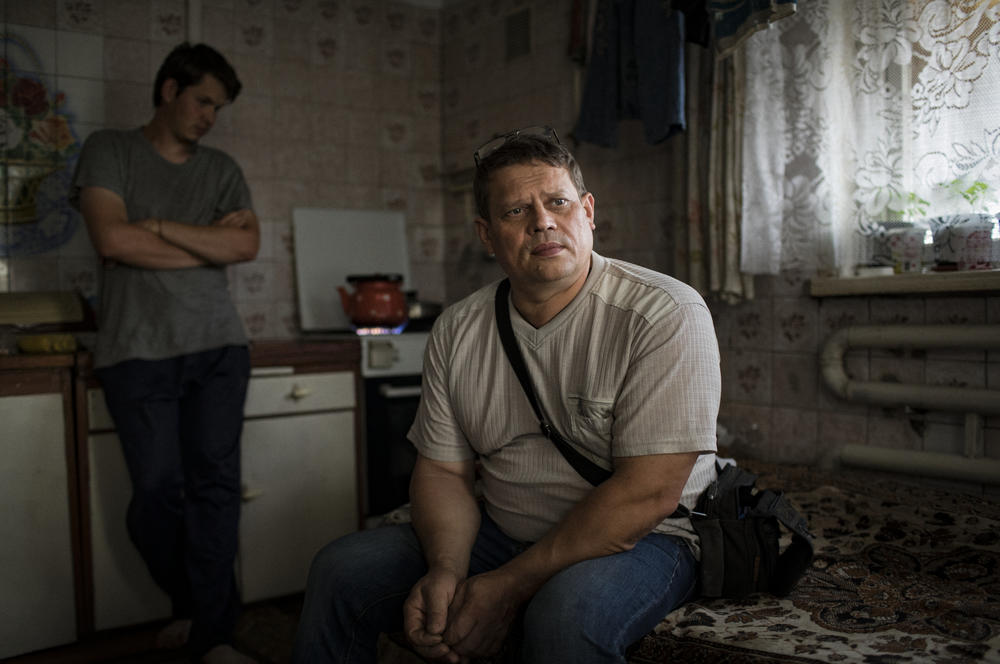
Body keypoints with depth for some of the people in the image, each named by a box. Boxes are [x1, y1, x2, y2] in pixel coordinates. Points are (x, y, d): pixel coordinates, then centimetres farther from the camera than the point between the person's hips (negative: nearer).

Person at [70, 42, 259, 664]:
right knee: (159, 490, -3)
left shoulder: (222, 169, 16)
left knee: (216, 482, -3)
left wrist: (159, 225, -6)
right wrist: (209, 240, -2)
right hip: (138, 350, -2)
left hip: (218, 345, 3)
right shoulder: (110, 150, 7)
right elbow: (113, 239, -8)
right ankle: (193, 604, 22)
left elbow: (247, 245, -1)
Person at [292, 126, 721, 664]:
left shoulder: (666, 316, -17)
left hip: (639, 540, -5)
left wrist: (509, 588, -21)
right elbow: (443, 470, 4)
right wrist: (445, 572, -17)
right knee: (343, 568, -5)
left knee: (566, 611, -37)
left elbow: (649, 493, -22)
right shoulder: (457, 331, 1)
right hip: (500, 533, 5)